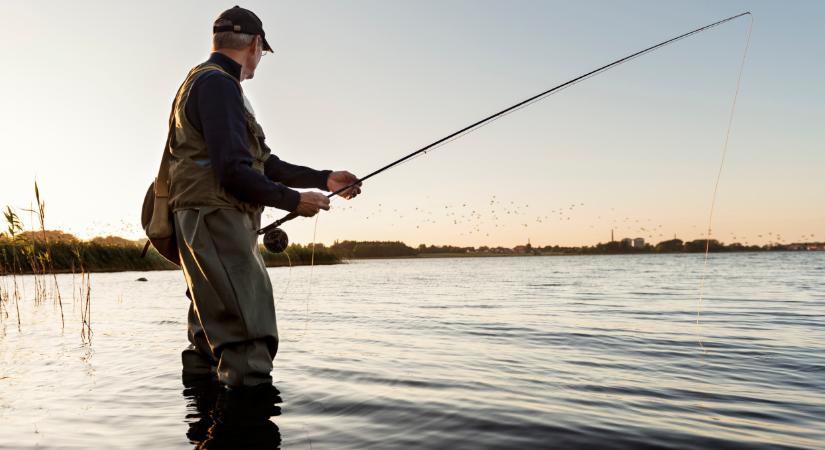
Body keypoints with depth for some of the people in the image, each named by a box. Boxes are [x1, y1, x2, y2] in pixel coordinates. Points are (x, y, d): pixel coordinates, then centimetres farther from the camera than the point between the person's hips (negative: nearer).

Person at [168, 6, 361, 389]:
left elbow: (264, 163, 20)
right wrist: (294, 201, -8)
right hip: (216, 221, -11)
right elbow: (233, 172, -19)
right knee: (249, 340, -16)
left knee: (213, 336, 13)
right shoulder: (217, 83, -10)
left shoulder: (206, 82, 23)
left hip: (209, 227, 11)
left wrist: (323, 179, 15)